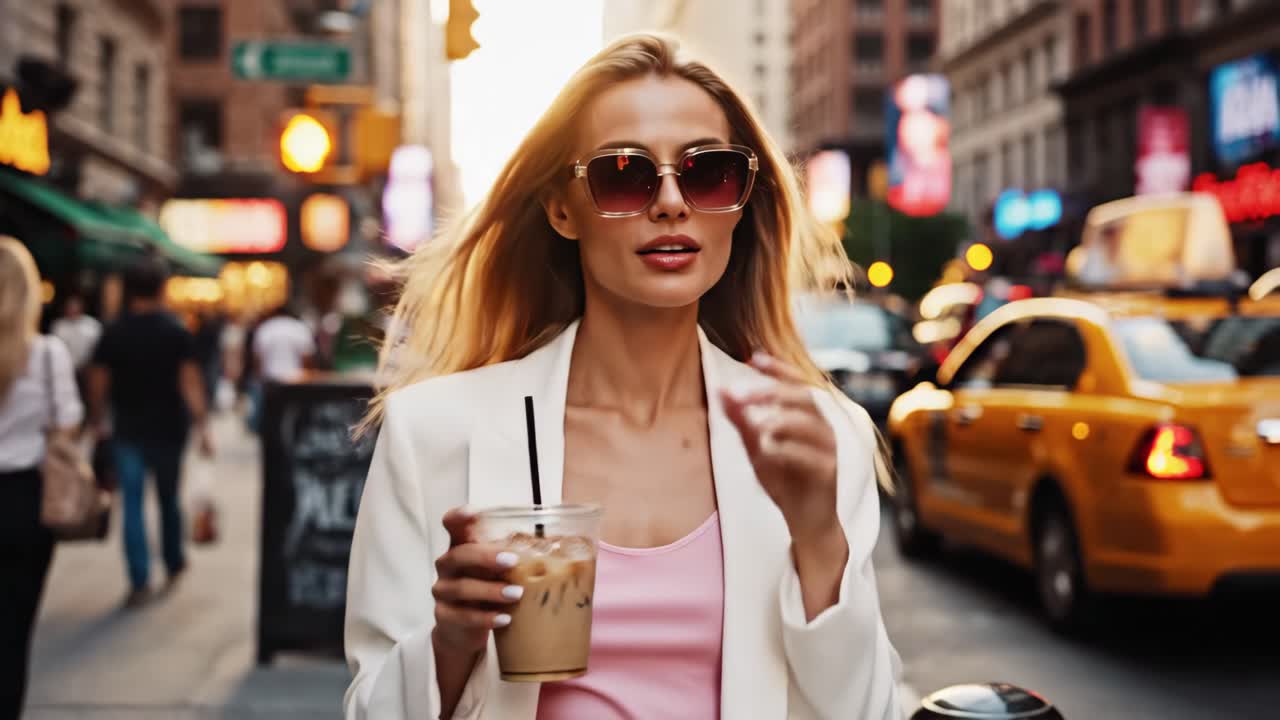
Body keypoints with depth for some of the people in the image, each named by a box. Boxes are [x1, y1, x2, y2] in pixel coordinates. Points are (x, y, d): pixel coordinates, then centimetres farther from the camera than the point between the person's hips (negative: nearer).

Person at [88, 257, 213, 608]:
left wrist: (98, 421, 11)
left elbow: (98, 384, -4)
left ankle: (140, 582, -6)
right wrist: (202, 427, -11)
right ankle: (175, 564, 32)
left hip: (128, 431, 0)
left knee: (133, 504, 1)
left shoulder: (112, 333, -4)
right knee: (168, 499, 17)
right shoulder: (178, 333, -7)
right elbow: (190, 383, -13)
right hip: (168, 430, 0)